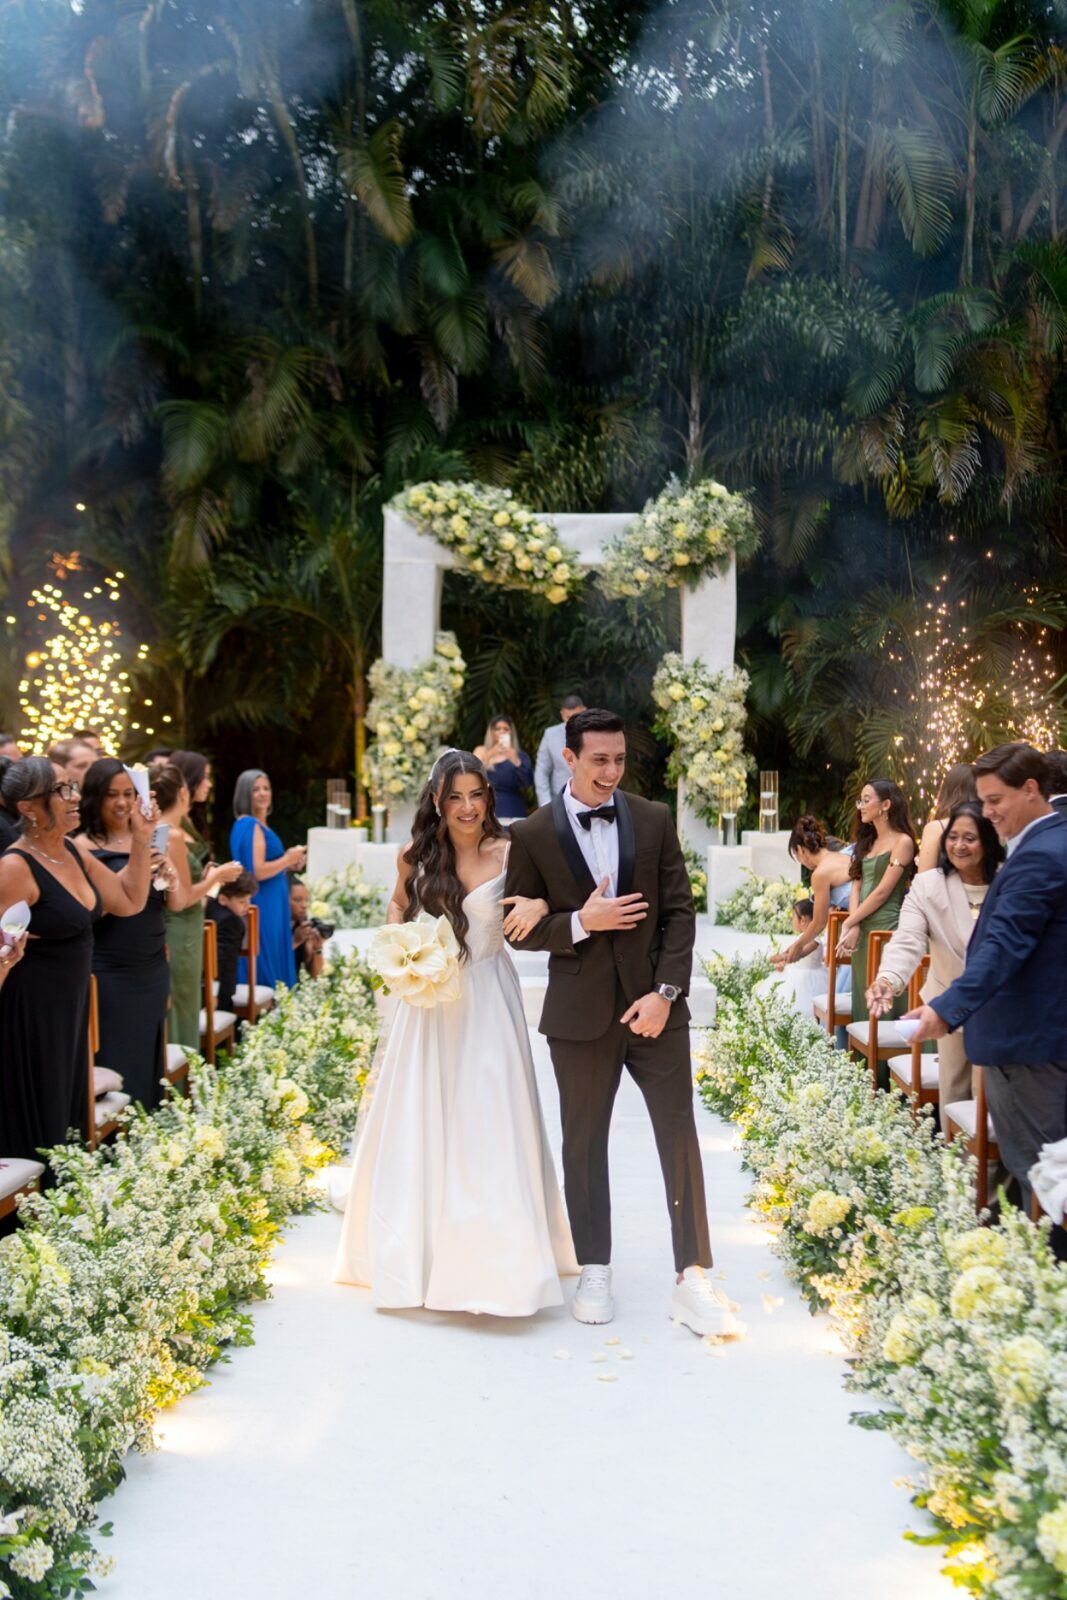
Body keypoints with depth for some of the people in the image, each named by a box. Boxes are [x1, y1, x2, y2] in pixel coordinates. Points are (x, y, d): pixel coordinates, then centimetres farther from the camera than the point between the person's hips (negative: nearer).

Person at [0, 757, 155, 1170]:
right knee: (34, 1134, 2)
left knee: (66, 1118, 18)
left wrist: (141, 840, 6)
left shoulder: (72, 853, 5)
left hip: (72, 1004, 9)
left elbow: (129, 901, 12)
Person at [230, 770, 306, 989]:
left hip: (267, 906, 10)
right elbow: (257, 872, -23)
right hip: (262, 908, -10)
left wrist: (287, 865, 11)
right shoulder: (251, 826, -15)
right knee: (266, 968, -5)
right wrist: (288, 859, -10)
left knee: (271, 964, 12)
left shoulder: (258, 825, 15)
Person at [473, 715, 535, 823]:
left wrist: (516, 761, -22)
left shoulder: (520, 755, 8)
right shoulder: (481, 751, 11)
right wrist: (489, 755, -16)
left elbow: (527, 783, -7)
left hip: (512, 811, 0)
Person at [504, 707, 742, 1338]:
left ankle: (693, 1280, 9)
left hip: (654, 1002, 1)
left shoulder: (655, 820, 1)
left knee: (680, 1136, 1)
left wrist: (666, 991, -10)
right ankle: (595, 1272, 24)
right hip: (581, 1011, 0)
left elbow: (680, 909, 0)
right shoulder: (533, 834, -2)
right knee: (585, 1142, 9)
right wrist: (581, 922, -16)